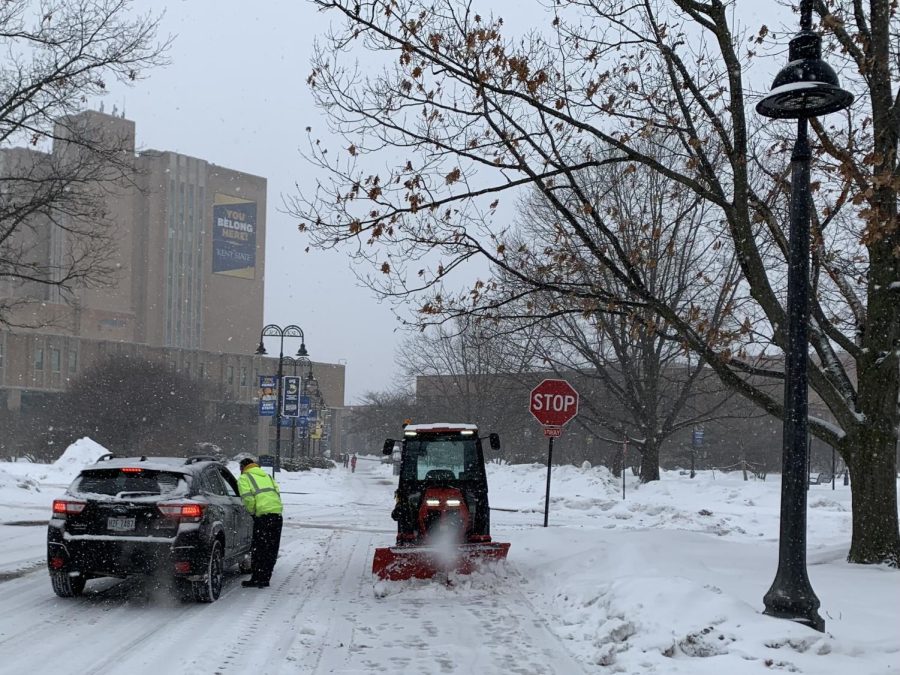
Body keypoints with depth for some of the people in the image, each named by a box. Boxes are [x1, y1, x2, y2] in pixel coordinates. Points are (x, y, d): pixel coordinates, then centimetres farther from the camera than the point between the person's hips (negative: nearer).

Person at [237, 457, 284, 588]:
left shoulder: (244, 478, 7)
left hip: (262, 515, -6)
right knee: (271, 550, 11)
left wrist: (252, 512, 4)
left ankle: (256, 579, 3)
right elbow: (277, 494, 17)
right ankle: (265, 579, 17)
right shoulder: (267, 476, 28)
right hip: (277, 513, 6)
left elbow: (248, 498, -9)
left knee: (258, 549, 1)